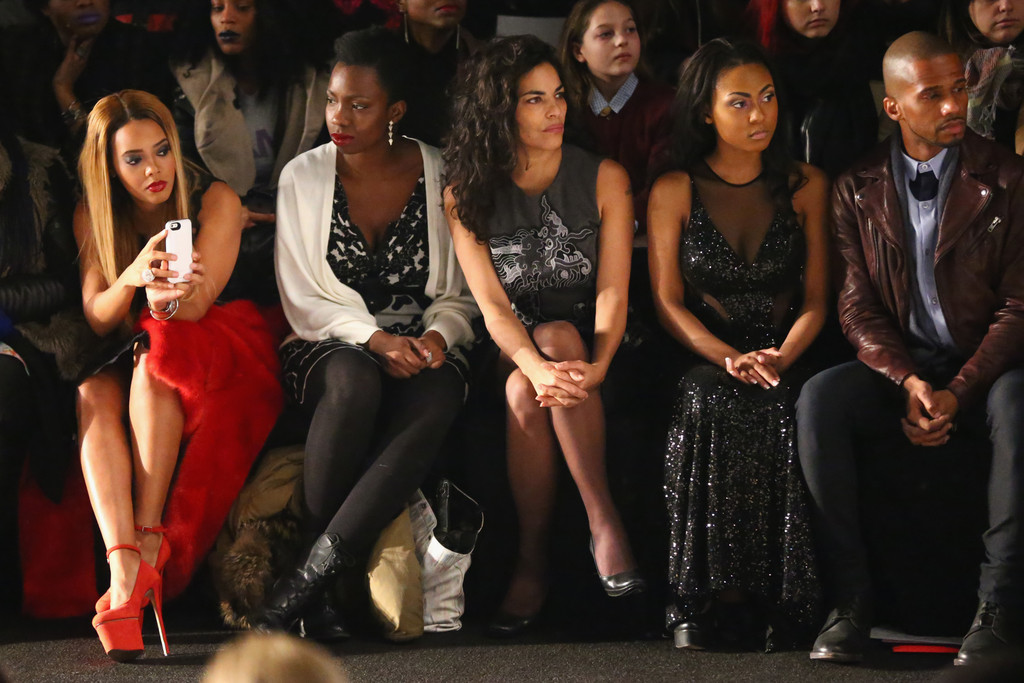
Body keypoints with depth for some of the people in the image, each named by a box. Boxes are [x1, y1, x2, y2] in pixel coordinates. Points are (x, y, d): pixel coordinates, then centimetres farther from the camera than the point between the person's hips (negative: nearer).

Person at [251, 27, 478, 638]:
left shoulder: (440, 176, 3)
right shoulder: (304, 177, 3)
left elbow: (460, 294, 10)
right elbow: (304, 301, 1)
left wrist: (438, 336, -12)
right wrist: (374, 339, -15)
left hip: (421, 348, 1)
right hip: (332, 346, 0)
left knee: (437, 399, -37)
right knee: (354, 381, -38)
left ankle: (306, 581, -36)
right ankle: (319, 599, -29)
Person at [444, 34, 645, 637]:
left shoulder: (604, 179, 0)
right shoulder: (467, 195, 0)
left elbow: (613, 289, -8)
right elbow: (492, 304, -10)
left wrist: (597, 364, -30)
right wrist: (537, 367, -32)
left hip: (586, 341, 0)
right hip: (513, 350, 1)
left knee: (557, 335, -34)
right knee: (522, 394, -33)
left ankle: (602, 515, -35)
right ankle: (532, 559, -23)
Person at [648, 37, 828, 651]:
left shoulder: (806, 186, 12)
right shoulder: (674, 192, 8)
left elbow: (816, 299, 7)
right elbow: (668, 301, 2)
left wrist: (782, 357, -14)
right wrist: (730, 358, -16)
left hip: (786, 368, 1)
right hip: (702, 365, -1)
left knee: (785, 419, -34)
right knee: (707, 412, -36)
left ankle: (780, 600, -26)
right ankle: (704, 597, -27)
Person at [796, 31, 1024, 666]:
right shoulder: (859, 189, 6)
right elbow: (858, 305, 2)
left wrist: (956, 393, -17)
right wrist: (909, 383, -16)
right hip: (897, 368, 2)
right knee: (819, 398, -28)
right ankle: (849, 601, -27)